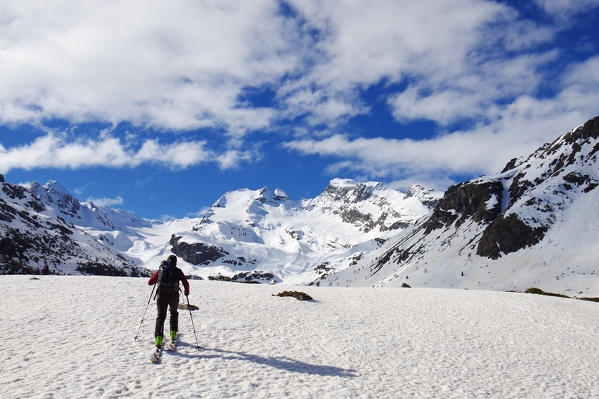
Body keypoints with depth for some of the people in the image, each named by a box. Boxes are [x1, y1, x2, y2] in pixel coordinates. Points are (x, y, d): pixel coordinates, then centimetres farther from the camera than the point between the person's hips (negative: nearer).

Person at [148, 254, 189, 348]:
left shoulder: (160, 270, 9)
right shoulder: (178, 271, 5)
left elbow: (150, 282, 13)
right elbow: (186, 283, 1)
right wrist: (186, 291, 20)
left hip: (161, 296, 0)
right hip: (173, 296, 0)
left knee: (161, 317, 4)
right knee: (174, 314, 25)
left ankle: (159, 337, -12)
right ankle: (173, 334, 24)